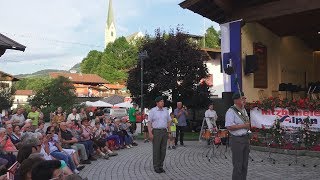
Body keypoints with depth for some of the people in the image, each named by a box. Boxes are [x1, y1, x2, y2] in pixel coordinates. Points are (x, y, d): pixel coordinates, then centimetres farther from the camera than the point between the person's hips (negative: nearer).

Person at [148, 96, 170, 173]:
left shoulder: (165, 110, 11)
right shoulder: (153, 111, -3)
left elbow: (168, 122, 17)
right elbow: (149, 123, -5)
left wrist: (169, 131, 10)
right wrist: (150, 133, -13)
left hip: (164, 131, 5)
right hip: (156, 131, -5)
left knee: (163, 149, 8)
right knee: (156, 150, 0)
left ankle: (161, 166, 19)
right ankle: (156, 167, 10)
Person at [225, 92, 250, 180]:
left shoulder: (244, 110, 14)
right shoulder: (231, 111, -14)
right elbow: (229, 126, -23)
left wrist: (249, 125, 8)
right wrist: (243, 126, -18)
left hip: (245, 138, 9)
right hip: (237, 140, -8)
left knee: (245, 164, 16)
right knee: (238, 165, -3)